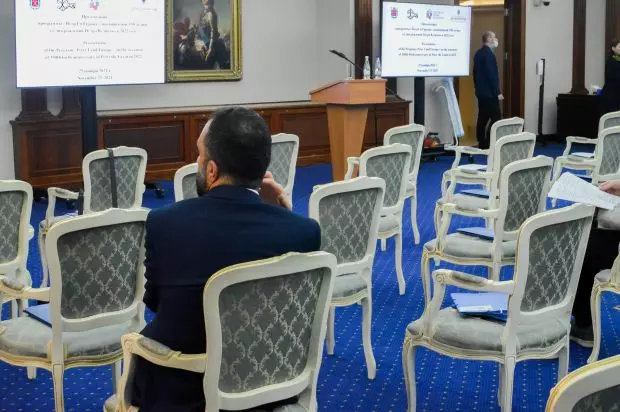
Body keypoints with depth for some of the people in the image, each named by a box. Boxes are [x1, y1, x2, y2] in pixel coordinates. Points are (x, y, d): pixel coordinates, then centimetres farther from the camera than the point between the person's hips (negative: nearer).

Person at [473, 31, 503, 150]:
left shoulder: (479, 53, 13)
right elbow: (492, 74, -20)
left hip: (481, 92, 10)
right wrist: (497, 92, -17)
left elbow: (476, 73, 19)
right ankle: (489, 144, -13)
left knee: (483, 118, 10)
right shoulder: (488, 53, -16)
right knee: (496, 118, -9)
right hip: (489, 92, -10)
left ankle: (482, 145, 11)